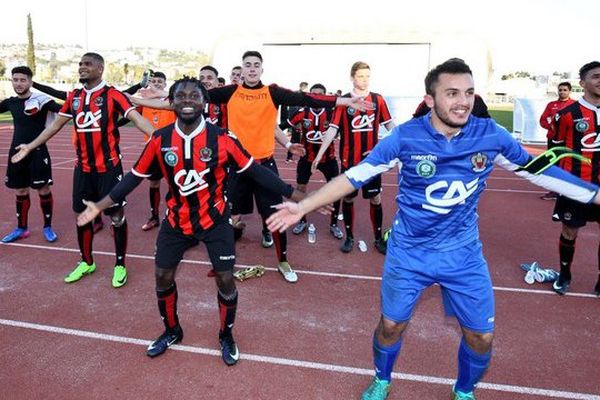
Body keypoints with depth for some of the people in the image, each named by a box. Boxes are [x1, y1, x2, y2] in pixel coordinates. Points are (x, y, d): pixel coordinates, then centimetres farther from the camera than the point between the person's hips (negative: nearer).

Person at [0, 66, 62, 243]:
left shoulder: (41, 99, -12)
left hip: (37, 152, -6)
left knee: (43, 190, 3)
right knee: (20, 191, 13)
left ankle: (48, 227, 17)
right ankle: (21, 228, 25)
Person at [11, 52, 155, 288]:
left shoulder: (112, 95, -9)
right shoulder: (74, 97, 8)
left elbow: (136, 117, -22)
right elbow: (56, 124, 18)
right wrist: (30, 146, 22)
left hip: (109, 166, -6)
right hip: (83, 167, 6)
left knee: (116, 214, 2)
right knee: (81, 214, 13)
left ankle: (120, 265, 17)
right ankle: (86, 262, 31)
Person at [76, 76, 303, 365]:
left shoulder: (222, 138, -16)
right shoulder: (159, 140, -9)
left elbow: (255, 171, -11)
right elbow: (136, 176, 1)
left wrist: (294, 196, -12)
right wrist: (100, 205, 2)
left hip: (215, 220, -2)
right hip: (176, 221, 3)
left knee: (225, 280, 0)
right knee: (163, 277, 11)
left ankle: (226, 336, 29)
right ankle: (171, 331, 39)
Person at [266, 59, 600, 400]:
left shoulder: (491, 135, -10)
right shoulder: (405, 137, -17)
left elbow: (540, 170, 4)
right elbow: (356, 175, -13)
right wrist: (302, 207, -16)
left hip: (464, 253, 2)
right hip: (408, 252, -1)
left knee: (482, 337, 10)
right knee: (391, 325, 13)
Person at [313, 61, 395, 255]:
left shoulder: (378, 99, 1)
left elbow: (390, 125, 7)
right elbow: (332, 129, -5)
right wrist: (320, 154, -9)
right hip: (349, 159, -1)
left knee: (375, 198, 7)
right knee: (348, 198, 9)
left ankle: (379, 238, 22)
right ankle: (349, 237, 24)